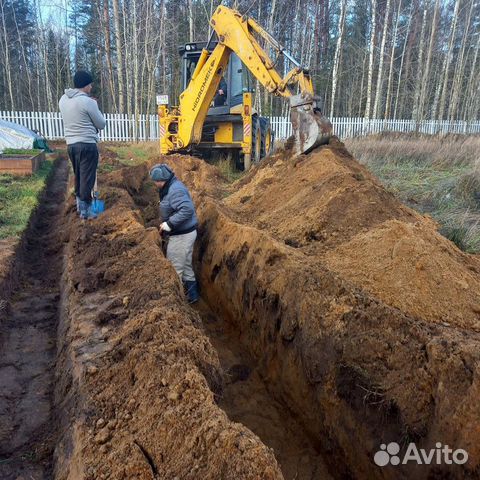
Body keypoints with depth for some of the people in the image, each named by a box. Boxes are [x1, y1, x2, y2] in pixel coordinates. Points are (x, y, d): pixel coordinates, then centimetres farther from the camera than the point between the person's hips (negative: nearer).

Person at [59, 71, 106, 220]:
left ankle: (80, 204, 32)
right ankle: (85, 210, 8)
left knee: (78, 176, 20)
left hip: (71, 144, 7)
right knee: (87, 178, 2)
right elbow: (101, 124, -5)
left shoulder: (63, 99, 8)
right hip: (87, 145, -7)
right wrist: (95, 107, 10)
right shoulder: (88, 101, -14)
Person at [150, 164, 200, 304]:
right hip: (186, 233, 11)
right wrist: (167, 224, 7)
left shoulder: (175, 190, -22)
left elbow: (187, 209, -33)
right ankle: (192, 295, 33)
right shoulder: (171, 187, 10)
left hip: (181, 235, -11)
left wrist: (169, 224, -27)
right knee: (186, 266, 20)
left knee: (174, 269, 1)